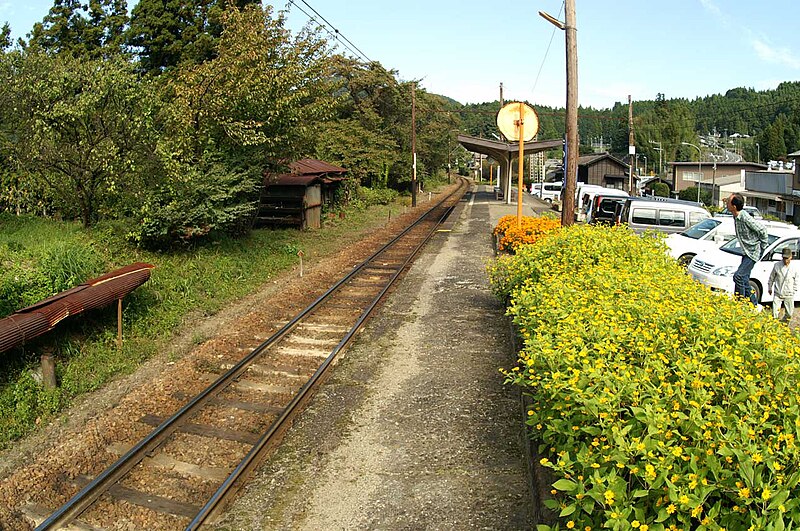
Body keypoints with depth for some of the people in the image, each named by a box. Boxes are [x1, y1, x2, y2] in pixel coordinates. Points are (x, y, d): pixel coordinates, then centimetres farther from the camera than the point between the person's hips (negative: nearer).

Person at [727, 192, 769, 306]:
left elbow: (762, 229, -21)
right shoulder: (736, 217, 2)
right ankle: (754, 305, 25)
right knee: (744, 281, 12)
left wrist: (763, 247, -12)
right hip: (746, 252, 9)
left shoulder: (745, 218, -25)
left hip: (753, 252, -9)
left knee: (738, 276, -17)